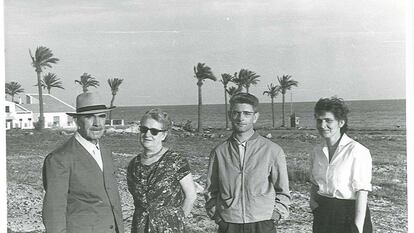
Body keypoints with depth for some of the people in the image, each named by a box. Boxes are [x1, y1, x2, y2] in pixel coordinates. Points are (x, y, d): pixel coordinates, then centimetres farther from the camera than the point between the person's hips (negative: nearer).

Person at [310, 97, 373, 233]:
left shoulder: (358, 151, -13)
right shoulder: (317, 152, 6)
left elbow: (362, 193, -15)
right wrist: (312, 199, 2)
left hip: (349, 215, -5)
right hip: (322, 215, 5)